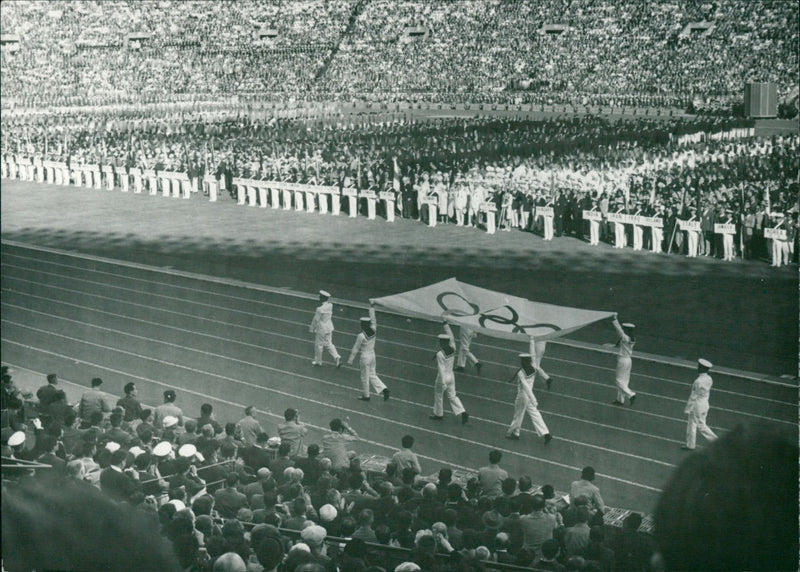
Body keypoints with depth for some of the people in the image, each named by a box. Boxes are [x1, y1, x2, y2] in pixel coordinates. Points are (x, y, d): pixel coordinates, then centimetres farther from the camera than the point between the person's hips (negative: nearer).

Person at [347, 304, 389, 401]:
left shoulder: (361, 336, -21)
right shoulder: (373, 331, -6)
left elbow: (356, 348, -13)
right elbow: (373, 319, 9)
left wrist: (350, 359, -4)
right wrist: (371, 307, 18)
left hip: (365, 357, -6)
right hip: (372, 355, 6)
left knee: (364, 377, 9)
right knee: (372, 375, 19)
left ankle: (365, 396, 22)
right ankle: (384, 389, 5)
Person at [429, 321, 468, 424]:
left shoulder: (440, 354, -23)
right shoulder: (453, 349, -7)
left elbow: (441, 369, -24)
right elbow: (451, 337, 8)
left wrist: (443, 383, -22)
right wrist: (446, 324, 15)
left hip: (443, 377, -6)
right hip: (451, 375, 6)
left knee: (438, 396, 15)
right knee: (452, 396, 15)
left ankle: (438, 414, 30)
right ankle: (463, 412, 3)